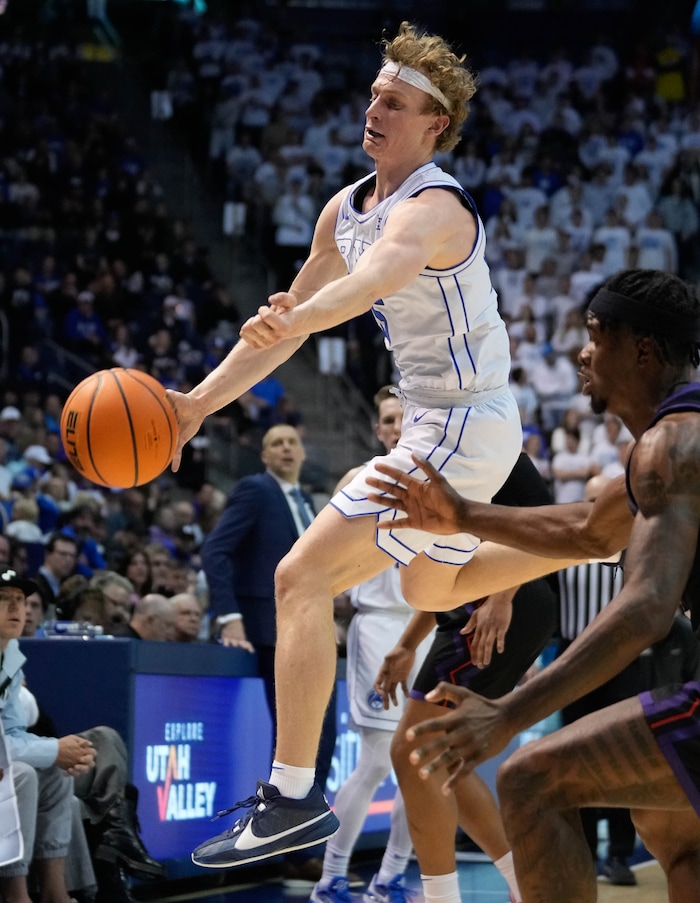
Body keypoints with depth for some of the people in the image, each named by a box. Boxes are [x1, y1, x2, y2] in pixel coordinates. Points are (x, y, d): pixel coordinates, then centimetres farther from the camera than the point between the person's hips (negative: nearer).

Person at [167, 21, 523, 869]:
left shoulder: (431, 209, -21)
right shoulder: (346, 208, 7)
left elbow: (374, 278, -44)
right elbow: (295, 313, 14)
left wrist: (292, 319, -64)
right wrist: (200, 401, 8)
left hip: (462, 429, -10)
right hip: (437, 423, 10)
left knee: (301, 578, -15)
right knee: (428, 594, 27)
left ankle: (293, 798, -15)